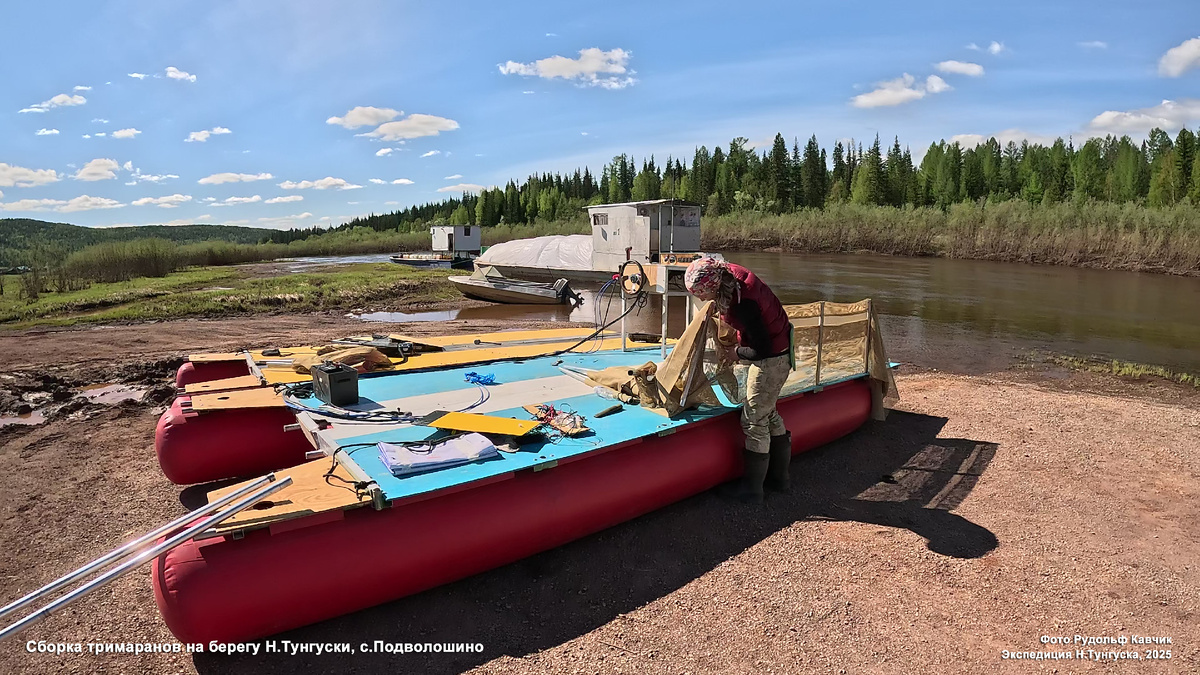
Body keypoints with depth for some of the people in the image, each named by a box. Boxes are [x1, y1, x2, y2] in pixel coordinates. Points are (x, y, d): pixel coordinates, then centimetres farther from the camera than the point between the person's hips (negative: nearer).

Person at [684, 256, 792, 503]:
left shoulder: (743, 305, -34)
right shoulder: (729, 272, -8)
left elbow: (761, 349, -27)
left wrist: (736, 352, -10)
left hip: (772, 359, -10)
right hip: (777, 348, 10)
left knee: (754, 420, 0)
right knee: (769, 414, 20)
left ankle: (751, 489, 13)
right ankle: (779, 478, 33)